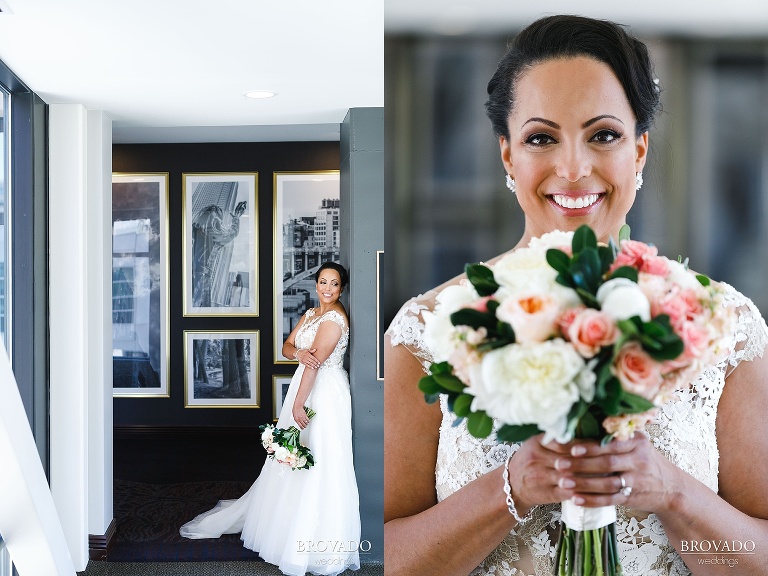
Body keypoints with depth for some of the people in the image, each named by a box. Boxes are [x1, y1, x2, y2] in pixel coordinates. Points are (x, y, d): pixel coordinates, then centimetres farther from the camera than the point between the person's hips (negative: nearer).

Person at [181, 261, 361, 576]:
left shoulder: (334, 318, -16)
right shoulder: (310, 313, 13)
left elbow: (315, 363, -19)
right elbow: (286, 346, 7)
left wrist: (298, 404, -21)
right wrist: (299, 353, -17)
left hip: (325, 394, -9)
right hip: (305, 387, 9)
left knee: (317, 464, -4)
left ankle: (318, 542, 6)